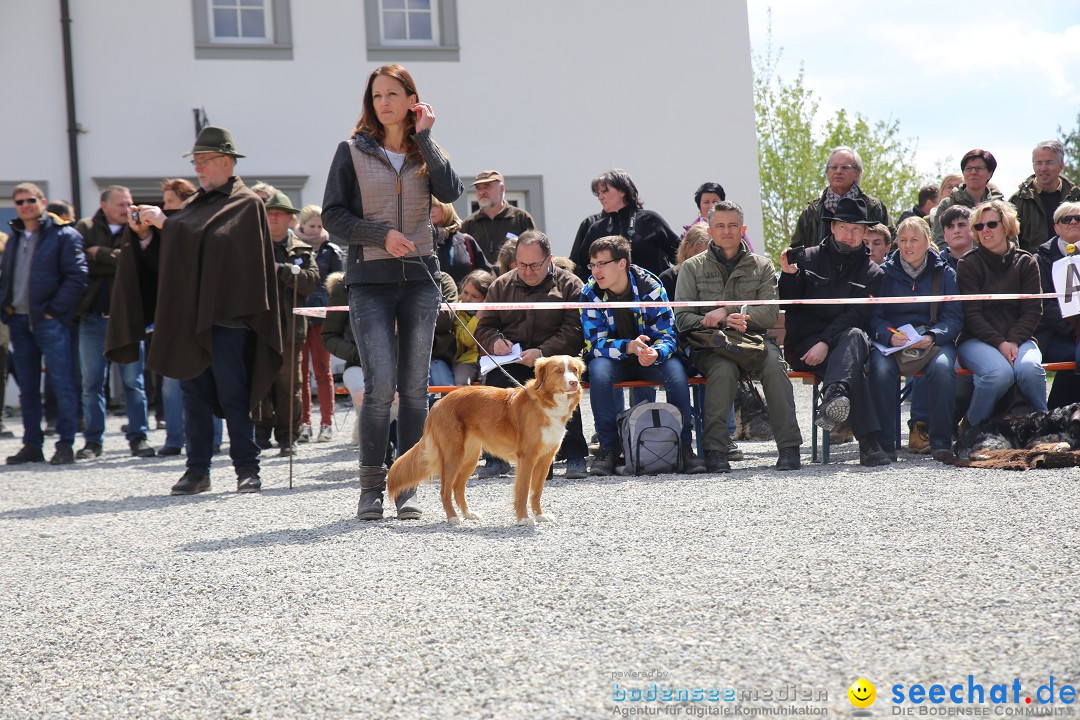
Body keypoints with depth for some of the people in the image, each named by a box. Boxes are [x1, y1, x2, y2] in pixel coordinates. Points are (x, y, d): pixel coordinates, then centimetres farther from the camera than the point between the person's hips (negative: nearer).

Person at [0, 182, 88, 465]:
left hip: (49, 320, -7)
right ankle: (32, 445, 15)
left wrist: (54, 309, -13)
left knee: (62, 383, -7)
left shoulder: (64, 235, -3)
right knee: (27, 387, 9)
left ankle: (66, 445, -4)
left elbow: (78, 277, -10)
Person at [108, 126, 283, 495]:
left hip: (225, 313, -6)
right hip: (188, 314, 6)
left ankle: (247, 468, 0)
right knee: (194, 391, 5)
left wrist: (165, 222, -17)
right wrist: (146, 234, -5)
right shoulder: (195, 204, 20)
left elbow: (217, 238, -18)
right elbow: (171, 252, 14)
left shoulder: (246, 204, 0)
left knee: (232, 394, -5)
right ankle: (197, 469, 8)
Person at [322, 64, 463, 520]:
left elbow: (450, 192, -9)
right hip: (370, 279, -3)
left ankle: (407, 486, 8)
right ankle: (371, 486, -1)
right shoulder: (353, 151, 4)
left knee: (415, 387, 2)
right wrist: (382, 235, -12)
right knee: (380, 384, -13)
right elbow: (333, 215, 0)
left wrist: (424, 137, -8)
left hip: (420, 277, 3)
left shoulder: (424, 151, 10)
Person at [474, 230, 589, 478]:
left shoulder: (570, 285, 4)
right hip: (511, 360, 3)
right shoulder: (501, 285, 16)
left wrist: (543, 352, -23)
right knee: (494, 378, -30)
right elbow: (483, 327, 17)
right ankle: (496, 457, -21)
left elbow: (575, 332, -8)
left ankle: (574, 455, -26)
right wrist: (495, 342, -7)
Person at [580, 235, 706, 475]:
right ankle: (608, 448, -24)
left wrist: (655, 353, -39)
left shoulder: (650, 287, -15)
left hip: (651, 356, 0)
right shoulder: (590, 293, -12)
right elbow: (594, 343, -17)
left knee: (675, 370, -31)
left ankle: (684, 445, -19)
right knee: (598, 370, -33)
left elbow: (667, 335, -14)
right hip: (613, 359, 0)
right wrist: (629, 347, -36)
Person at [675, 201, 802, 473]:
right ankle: (715, 449, -33)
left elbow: (770, 314, 2)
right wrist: (724, 323, -14)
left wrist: (727, 311, -11)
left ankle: (789, 447, -31)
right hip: (710, 346, -1)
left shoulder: (762, 266, 15)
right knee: (724, 369, -36)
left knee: (774, 364, -32)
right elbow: (682, 318, 2)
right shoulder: (692, 267, 12)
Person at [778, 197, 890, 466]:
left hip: (843, 342, 1)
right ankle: (869, 442, -50)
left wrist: (826, 343, -19)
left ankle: (834, 394, -65)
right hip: (804, 343, -1)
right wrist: (788, 276, -13)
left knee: (854, 336, -39)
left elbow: (856, 316, -3)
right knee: (854, 369, -34)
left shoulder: (871, 272, 13)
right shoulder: (808, 258, 13)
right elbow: (788, 306, 8)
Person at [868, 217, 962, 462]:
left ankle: (941, 442, -25)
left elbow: (954, 317, 2)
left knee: (942, 368, -34)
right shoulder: (884, 273, 10)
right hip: (891, 340, 0)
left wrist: (932, 337, -18)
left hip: (934, 340, 0)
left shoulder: (944, 273, 10)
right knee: (881, 369, -33)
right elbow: (873, 316, 2)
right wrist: (889, 336, -19)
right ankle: (884, 441, -24)